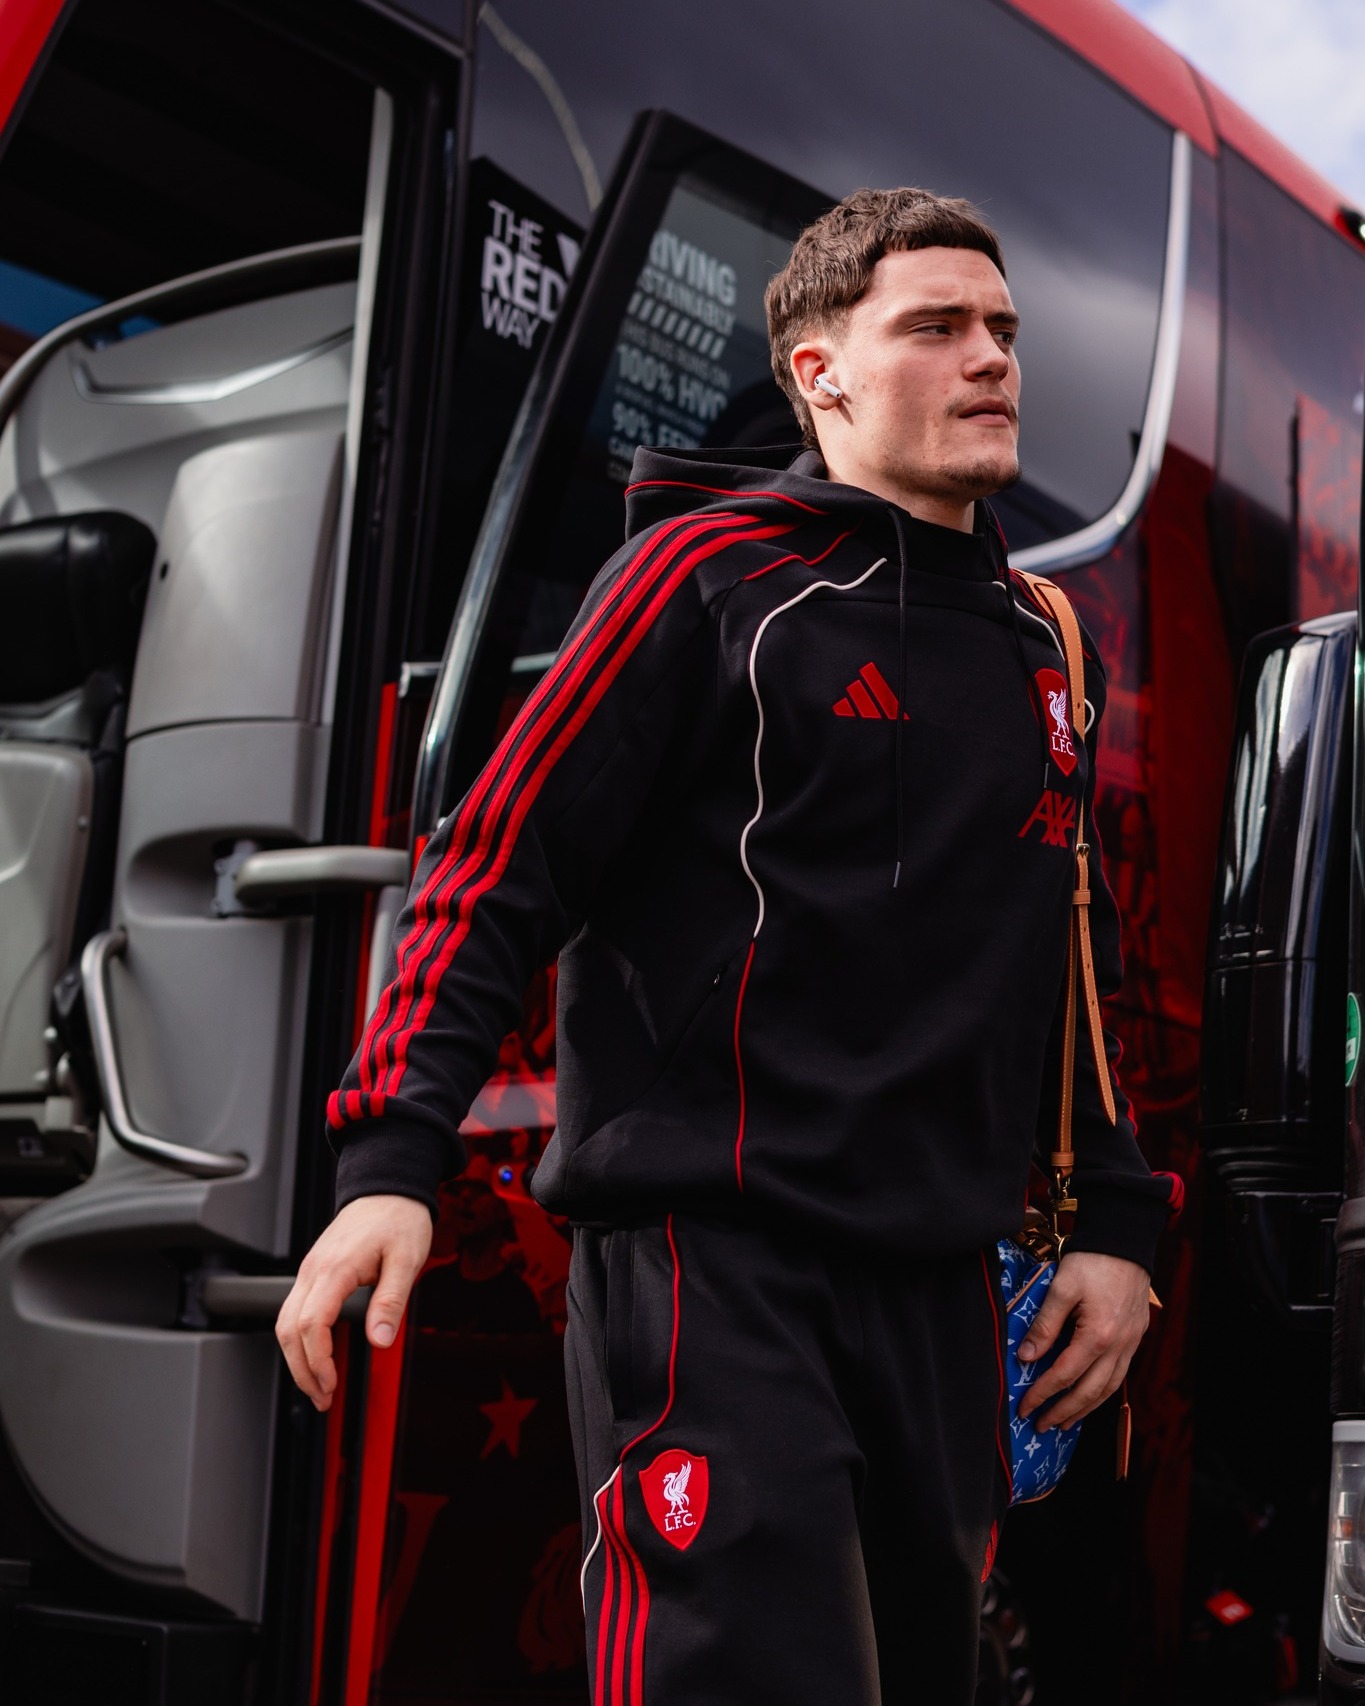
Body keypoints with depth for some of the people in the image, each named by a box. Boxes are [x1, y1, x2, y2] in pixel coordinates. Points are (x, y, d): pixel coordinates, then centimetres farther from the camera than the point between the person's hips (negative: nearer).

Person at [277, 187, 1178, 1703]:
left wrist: (1115, 1221, 16)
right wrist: (392, 1157, -19)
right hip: (709, 1253, -7)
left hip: (941, 1286, 7)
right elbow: (496, 869, -9)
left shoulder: (1039, 647, 16)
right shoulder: (710, 572, -4)